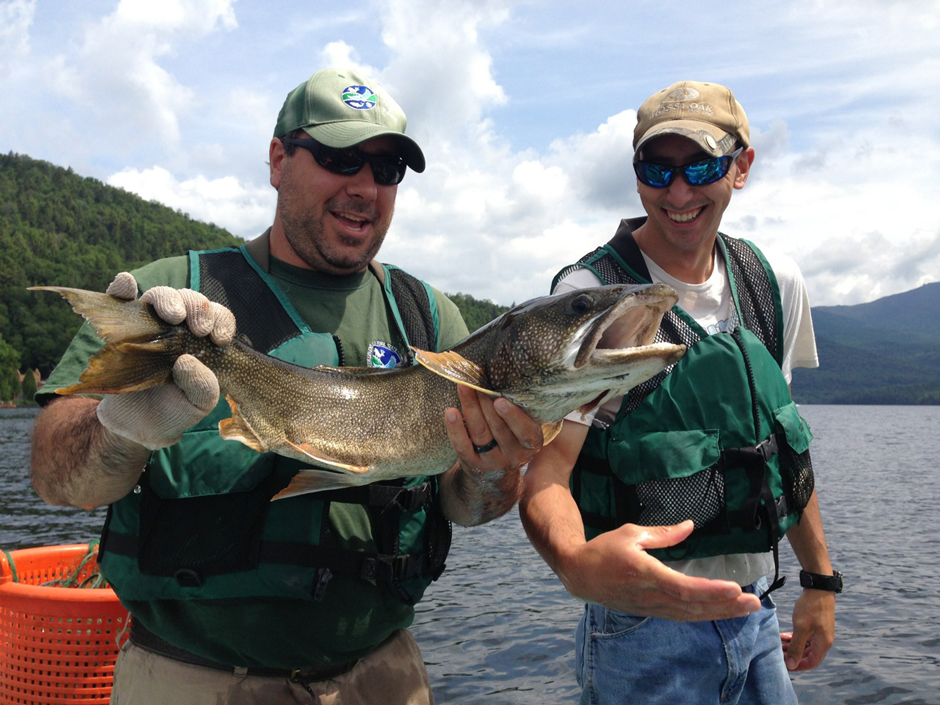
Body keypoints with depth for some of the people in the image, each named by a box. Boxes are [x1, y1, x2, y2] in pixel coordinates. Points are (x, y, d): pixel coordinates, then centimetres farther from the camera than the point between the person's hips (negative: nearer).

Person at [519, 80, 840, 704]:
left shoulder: (776, 284, 1)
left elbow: (781, 436, 11)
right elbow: (548, 468, -24)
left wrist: (821, 578, 13)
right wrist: (577, 560, -45)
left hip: (756, 611, 6)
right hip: (647, 628, -5)